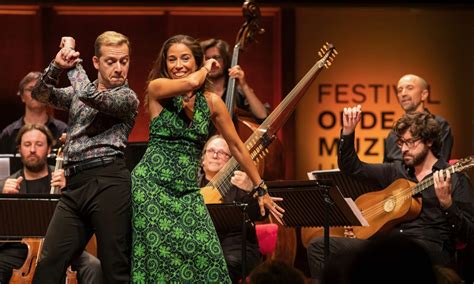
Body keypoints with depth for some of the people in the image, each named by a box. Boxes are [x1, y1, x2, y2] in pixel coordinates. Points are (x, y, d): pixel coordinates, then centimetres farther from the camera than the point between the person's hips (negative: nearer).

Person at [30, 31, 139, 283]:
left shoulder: (128, 97, 1)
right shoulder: (77, 93, 22)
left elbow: (90, 96, -14)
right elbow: (40, 94, 10)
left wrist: (73, 60, 0)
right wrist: (57, 66, -8)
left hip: (107, 182, -5)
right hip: (74, 184, 6)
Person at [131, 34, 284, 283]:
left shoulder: (211, 102, 7)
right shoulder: (157, 88, -3)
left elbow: (236, 147, 14)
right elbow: (190, 83, -23)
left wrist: (260, 189, 17)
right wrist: (206, 68, -1)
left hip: (188, 193, 3)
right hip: (152, 186, -3)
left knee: (206, 256, -10)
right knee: (161, 257, -8)